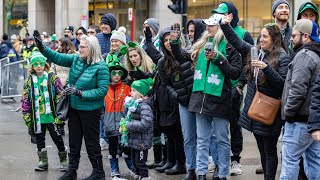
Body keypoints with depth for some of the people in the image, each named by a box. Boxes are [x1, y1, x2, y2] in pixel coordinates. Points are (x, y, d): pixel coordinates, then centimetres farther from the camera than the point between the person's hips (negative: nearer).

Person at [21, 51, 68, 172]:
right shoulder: (29, 81, 4)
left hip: (51, 116, -3)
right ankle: (43, 162, 23)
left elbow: (61, 97, -6)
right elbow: (25, 100, 7)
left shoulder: (53, 78, -5)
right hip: (37, 118, 3)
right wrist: (27, 117, 3)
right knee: (39, 139, 11)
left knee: (57, 139, 6)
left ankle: (63, 161, 18)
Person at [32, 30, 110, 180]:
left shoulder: (101, 67, -17)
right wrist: (41, 47, -16)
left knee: (92, 142, 5)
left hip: (90, 110, -6)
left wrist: (80, 93, -24)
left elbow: (103, 90, -20)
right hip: (74, 108, 6)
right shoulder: (76, 59, 2)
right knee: (74, 141, 16)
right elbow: (58, 58, -2)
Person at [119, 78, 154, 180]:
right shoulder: (132, 104, 9)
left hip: (141, 141, -9)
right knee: (135, 161, 20)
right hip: (133, 140, 9)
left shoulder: (144, 106, -20)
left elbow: (145, 124, -30)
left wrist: (128, 126, -24)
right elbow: (128, 117, 25)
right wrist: (123, 123, 4)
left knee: (140, 162, -1)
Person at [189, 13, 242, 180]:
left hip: (219, 99, -5)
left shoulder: (229, 46, -4)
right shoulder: (201, 45, 13)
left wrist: (218, 59, -17)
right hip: (201, 98, 6)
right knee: (202, 139, 8)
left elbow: (236, 73, -9)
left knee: (221, 140, 3)